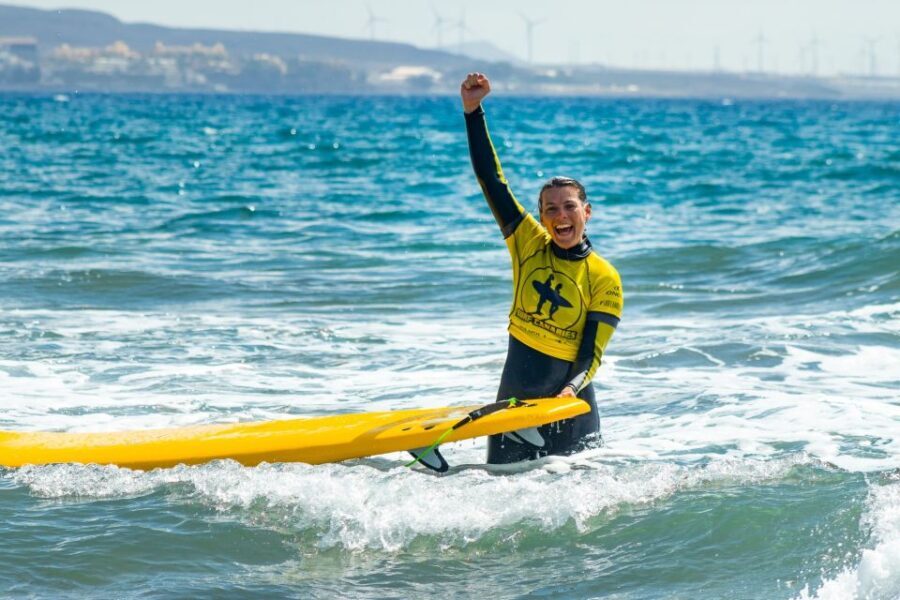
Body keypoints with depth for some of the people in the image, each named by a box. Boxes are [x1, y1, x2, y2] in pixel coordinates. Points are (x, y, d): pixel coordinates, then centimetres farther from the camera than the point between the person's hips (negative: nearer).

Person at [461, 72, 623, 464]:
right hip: (514, 398, 2)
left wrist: (572, 388, -30)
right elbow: (490, 180, -4)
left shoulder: (605, 278, -6)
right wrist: (472, 110, -11)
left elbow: (592, 353, -9)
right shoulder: (528, 245, 1)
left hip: (570, 403, -2)